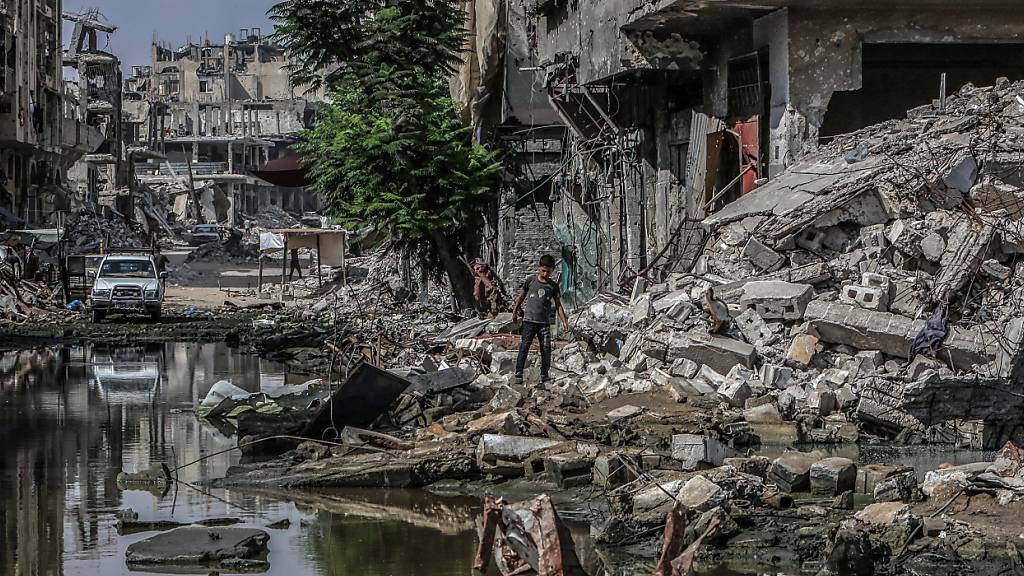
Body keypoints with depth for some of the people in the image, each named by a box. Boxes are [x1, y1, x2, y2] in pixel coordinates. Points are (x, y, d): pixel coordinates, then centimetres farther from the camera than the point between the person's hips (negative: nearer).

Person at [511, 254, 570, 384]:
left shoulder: (553, 286, 6)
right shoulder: (530, 281, 3)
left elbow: (558, 305, 9)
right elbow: (521, 297, 15)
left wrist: (564, 321, 1)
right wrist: (515, 312, 18)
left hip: (545, 322, 2)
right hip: (529, 320, -2)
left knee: (546, 349, 1)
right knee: (524, 346, -9)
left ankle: (545, 374, 11)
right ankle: (518, 374, -10)